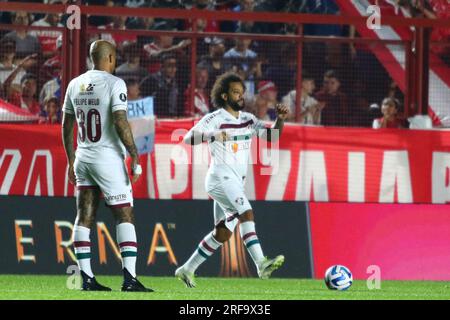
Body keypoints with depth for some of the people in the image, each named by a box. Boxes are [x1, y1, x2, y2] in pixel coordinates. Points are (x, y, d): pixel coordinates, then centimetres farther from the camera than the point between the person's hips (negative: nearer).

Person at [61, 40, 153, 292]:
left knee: (85, 217, 6)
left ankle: (87, 279, 5)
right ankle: (130, 278, -10)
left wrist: (71, 162, 22)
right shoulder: (114, 84, -11)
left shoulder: (75, 85, 10)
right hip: (107, 158, -6)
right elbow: (121, 123, -19)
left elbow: (66, 127, 14)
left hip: (83, 158, 6)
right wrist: (135, 157, -14)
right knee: (125, 216, -3)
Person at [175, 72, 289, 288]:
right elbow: (188, 138, -15)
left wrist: (280, 120, -8)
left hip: (237, 183, 8)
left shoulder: (248, 120, 15)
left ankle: (187, 270, 21)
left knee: (223, 234, 9)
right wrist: (213, 135, -32)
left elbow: (272, 136, 11)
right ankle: (261, 264, -40)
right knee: (246, 212, -27)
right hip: (221, 178, -8)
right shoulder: (214, 119, -5)